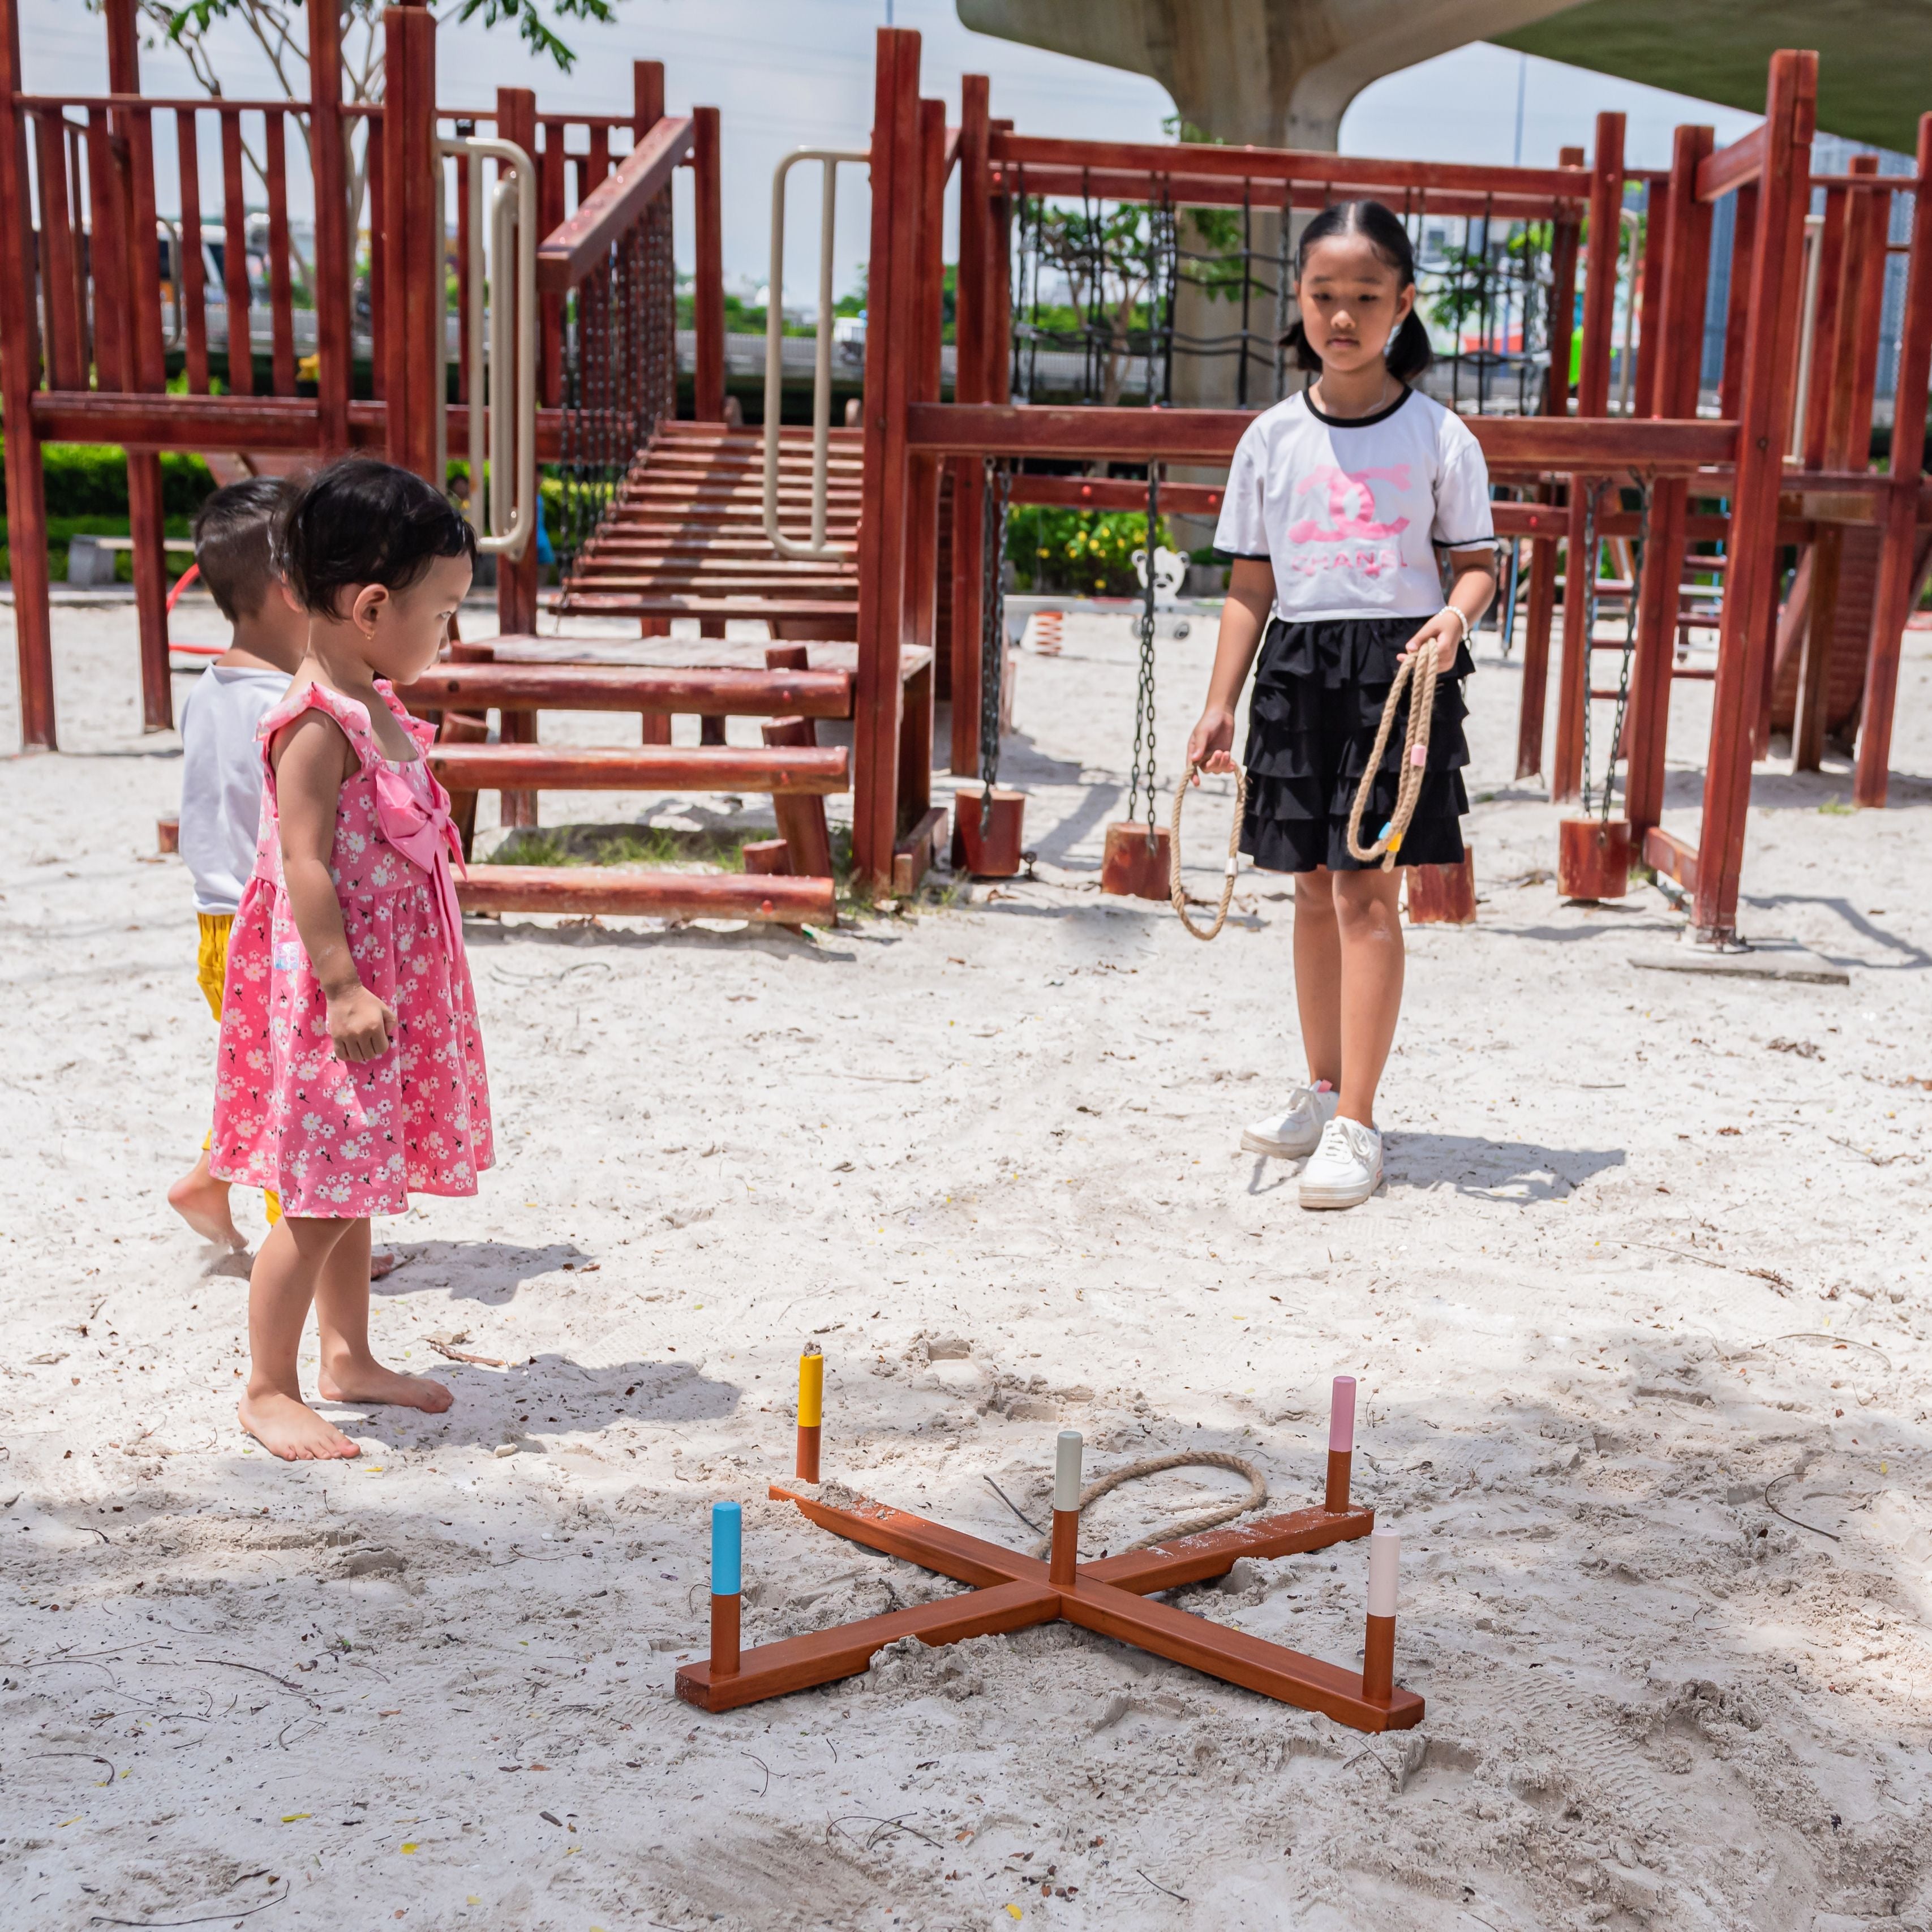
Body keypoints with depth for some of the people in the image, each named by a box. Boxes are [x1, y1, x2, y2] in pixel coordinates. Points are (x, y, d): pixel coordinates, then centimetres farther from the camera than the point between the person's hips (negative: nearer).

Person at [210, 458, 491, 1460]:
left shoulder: (376, 709, 11)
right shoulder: (316, 725, -19)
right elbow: (305, 865, -22)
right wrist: (343, 988, -24)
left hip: (387, 980, 10)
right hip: (328, 987, -10)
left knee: (353, 1185, 18)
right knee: (321, 1199, -3)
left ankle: (347, 1358, 31)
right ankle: (267, 1391, 10)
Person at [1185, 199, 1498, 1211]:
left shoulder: (1439, 437, -2)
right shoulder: (1272, 437, 6)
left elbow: (1477, 560, 3)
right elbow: (1251, 585, 8)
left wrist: (1455, 615, -19)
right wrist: (1220, 704, 3)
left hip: (1399, 667, -3)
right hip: (1298, 667, 4)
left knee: (1366, 893, -6)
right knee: (1313, 890, 12)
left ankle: (1356, 1124, -1)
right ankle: (1322, 1089, 27)